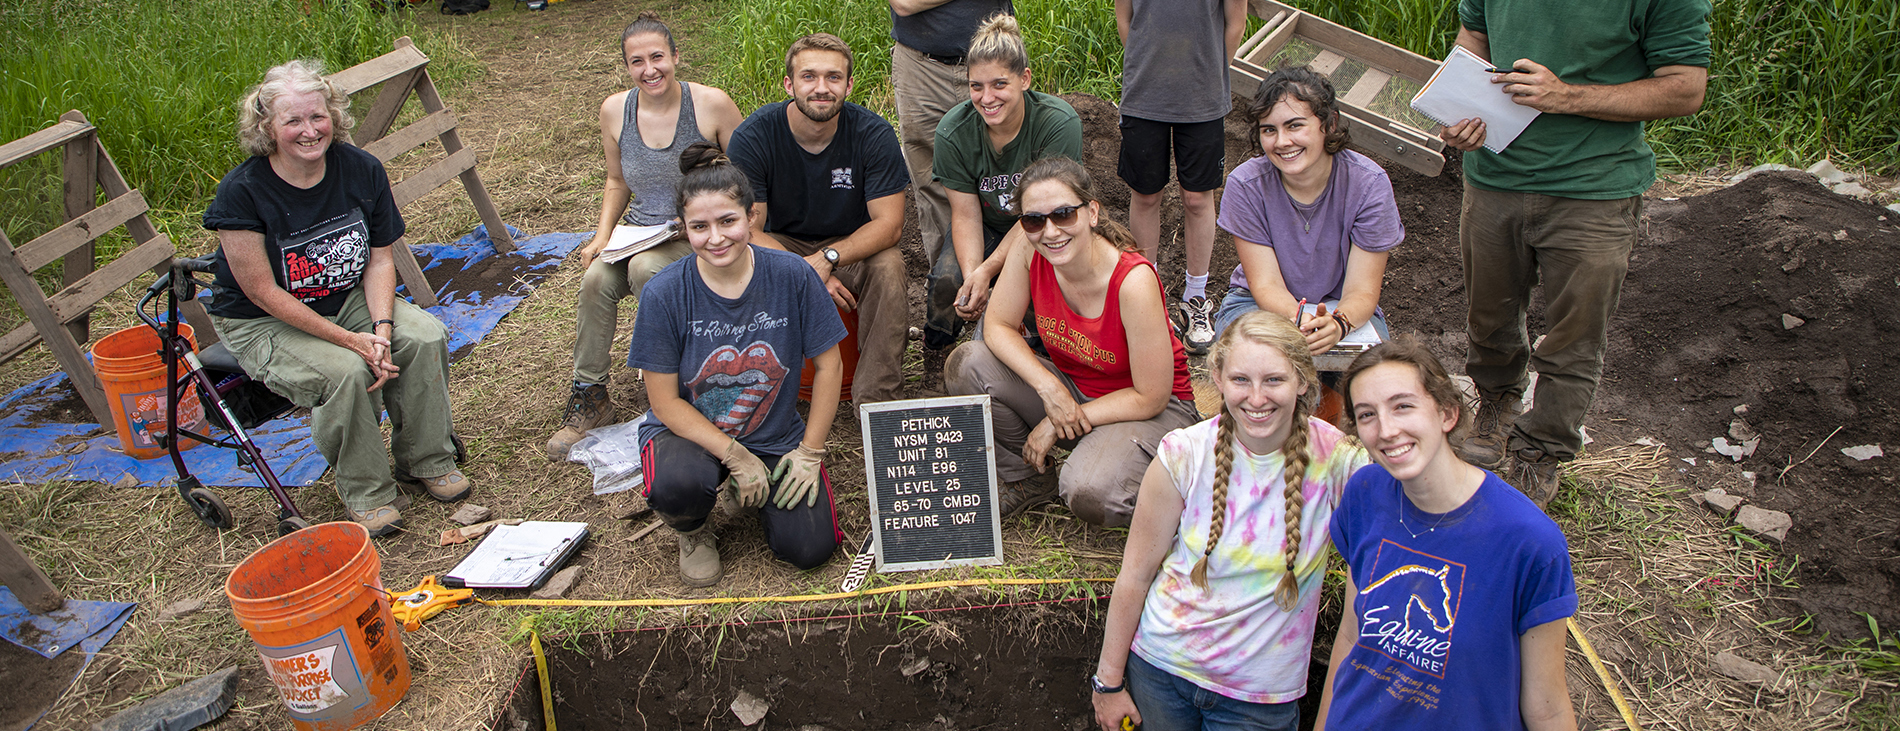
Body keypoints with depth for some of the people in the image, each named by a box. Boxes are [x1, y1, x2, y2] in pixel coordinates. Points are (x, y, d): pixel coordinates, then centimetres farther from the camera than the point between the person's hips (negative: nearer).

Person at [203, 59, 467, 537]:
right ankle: (367, 493, -10)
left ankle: (427, 461, -2)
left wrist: (380, 328, -20)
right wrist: (351, 340, -25)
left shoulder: (361, 170, -8)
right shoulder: (242, 193, -21)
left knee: (425, 336, -19)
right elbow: (264, 292, -20)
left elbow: (380, 259, -4)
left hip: (348, 300, 5)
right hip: (263, 323, -4)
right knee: (344, 371, -31)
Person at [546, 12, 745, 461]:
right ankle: (588, 395, -10)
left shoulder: (711, 104, -9)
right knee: (596, 278, -26)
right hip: (639, 230, 4)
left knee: (644, 268, -34)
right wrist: (602, 236, 3)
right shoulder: (614, 110, 3)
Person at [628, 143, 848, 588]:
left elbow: (828, 366, -5)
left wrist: (810, 451, -6)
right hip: (690, 432, -1)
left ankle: (755, 491, 20)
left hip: (776, 437, 2)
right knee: (679, 484, -36)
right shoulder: (664, 295, -17)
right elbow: (665, 402, -12)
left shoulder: (791, 275, -15)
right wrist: (736, 456, -19)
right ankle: (693, 531, 3)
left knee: (809, 549, -13)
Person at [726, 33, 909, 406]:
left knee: (888, 265, -32)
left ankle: (875, 399, -26)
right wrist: (805, 273, -31)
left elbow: (889, 223, -19)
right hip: (781, 246, 0)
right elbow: (748, 231, -17)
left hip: (854, 250, 0)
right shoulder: (752, 137, -16)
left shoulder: (874, 134, -16)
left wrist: (828, 259, -34)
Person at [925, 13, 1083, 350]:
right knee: (947, 280, -28)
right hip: (986, 230, 2)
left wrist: (986, 271, -31)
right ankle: (936, 354, 3)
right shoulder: (953, 132, -16)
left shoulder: (1059, 123, -24)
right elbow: (966, 214, -13)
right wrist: (971, 275, -33)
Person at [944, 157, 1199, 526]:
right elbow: (998, 325, -7)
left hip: (1149, 408, -5)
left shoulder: (1133, 281, -31)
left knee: (1090, 494, -34)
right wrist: (1049, 387, -23)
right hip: (1070, 387, 5)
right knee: (966, 364, -16)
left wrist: (1058, 424, -18)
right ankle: (1028, 479, 4)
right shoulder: (1029, 251, -18)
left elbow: (1151, 397, -23)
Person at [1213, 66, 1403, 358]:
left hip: (1343, 309, 1)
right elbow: (1265, 284, -17)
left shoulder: (1369, 184, -17)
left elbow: (1362, 290, -18)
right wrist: (1299, 320, -41)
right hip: (1260, 304, -1)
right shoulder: (1245, 185, -18)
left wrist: (1337, 324, -43)